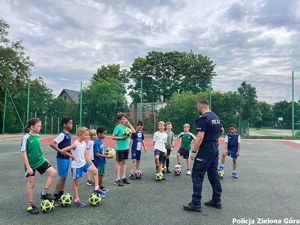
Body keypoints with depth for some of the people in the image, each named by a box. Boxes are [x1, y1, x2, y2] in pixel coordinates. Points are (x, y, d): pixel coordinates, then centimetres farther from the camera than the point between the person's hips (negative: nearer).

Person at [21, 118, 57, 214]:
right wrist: (28, 167, -19)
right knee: (31, 183, 4)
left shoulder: (37, 136, 3)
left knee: (53, 172, -6)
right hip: (31, 164, -6)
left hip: (40, 161, 6)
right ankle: (30, 206, 19)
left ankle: (44, 193, 8)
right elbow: (24, 153, -17)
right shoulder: (26, 137, -17)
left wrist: (44, 159, 17)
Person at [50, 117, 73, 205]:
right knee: (62, 177, -4)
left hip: (67, 158, 8)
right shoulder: (62, 134, -18)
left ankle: (61, 195, 24)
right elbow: (52, 144, -25)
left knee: (64, 177, 13)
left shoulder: (69, 134, 8)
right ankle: (55, 197, 7)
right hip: (62, 158, -8)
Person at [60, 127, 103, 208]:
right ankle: (76, 201, 17)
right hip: (76, 166, -7)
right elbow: (62, 151, -27)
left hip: (83, 163, 7)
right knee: (76, 183, 5)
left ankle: (96, 189, 13)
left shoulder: (84, 143, 0)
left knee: (95, 171, 4)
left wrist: (91, 162, 8)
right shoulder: (75, 144, -23)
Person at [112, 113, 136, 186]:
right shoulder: (118, 127, -9)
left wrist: (129, 123, 5)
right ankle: (117, 179, 6)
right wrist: (122, 138, -19)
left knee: (124, 162, 13)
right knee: (119, 163, 0)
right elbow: (114, 137, -12)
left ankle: (123, 177, 22)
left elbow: (134, 131, 6)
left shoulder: (126, 127, 10)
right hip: (120, 148, -7)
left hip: (126, 147, 7)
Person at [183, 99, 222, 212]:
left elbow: (200, 137, -22)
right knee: (213, 174, 15)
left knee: (197, 176, -3)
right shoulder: (216, 117, 12)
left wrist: (193, 151, -19)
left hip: (205, 150, -9)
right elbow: (220, 130, 24)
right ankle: (216, 201, 23)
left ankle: (196, 204, -1)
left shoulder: (203, 118, -16)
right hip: (215, 149, 9)